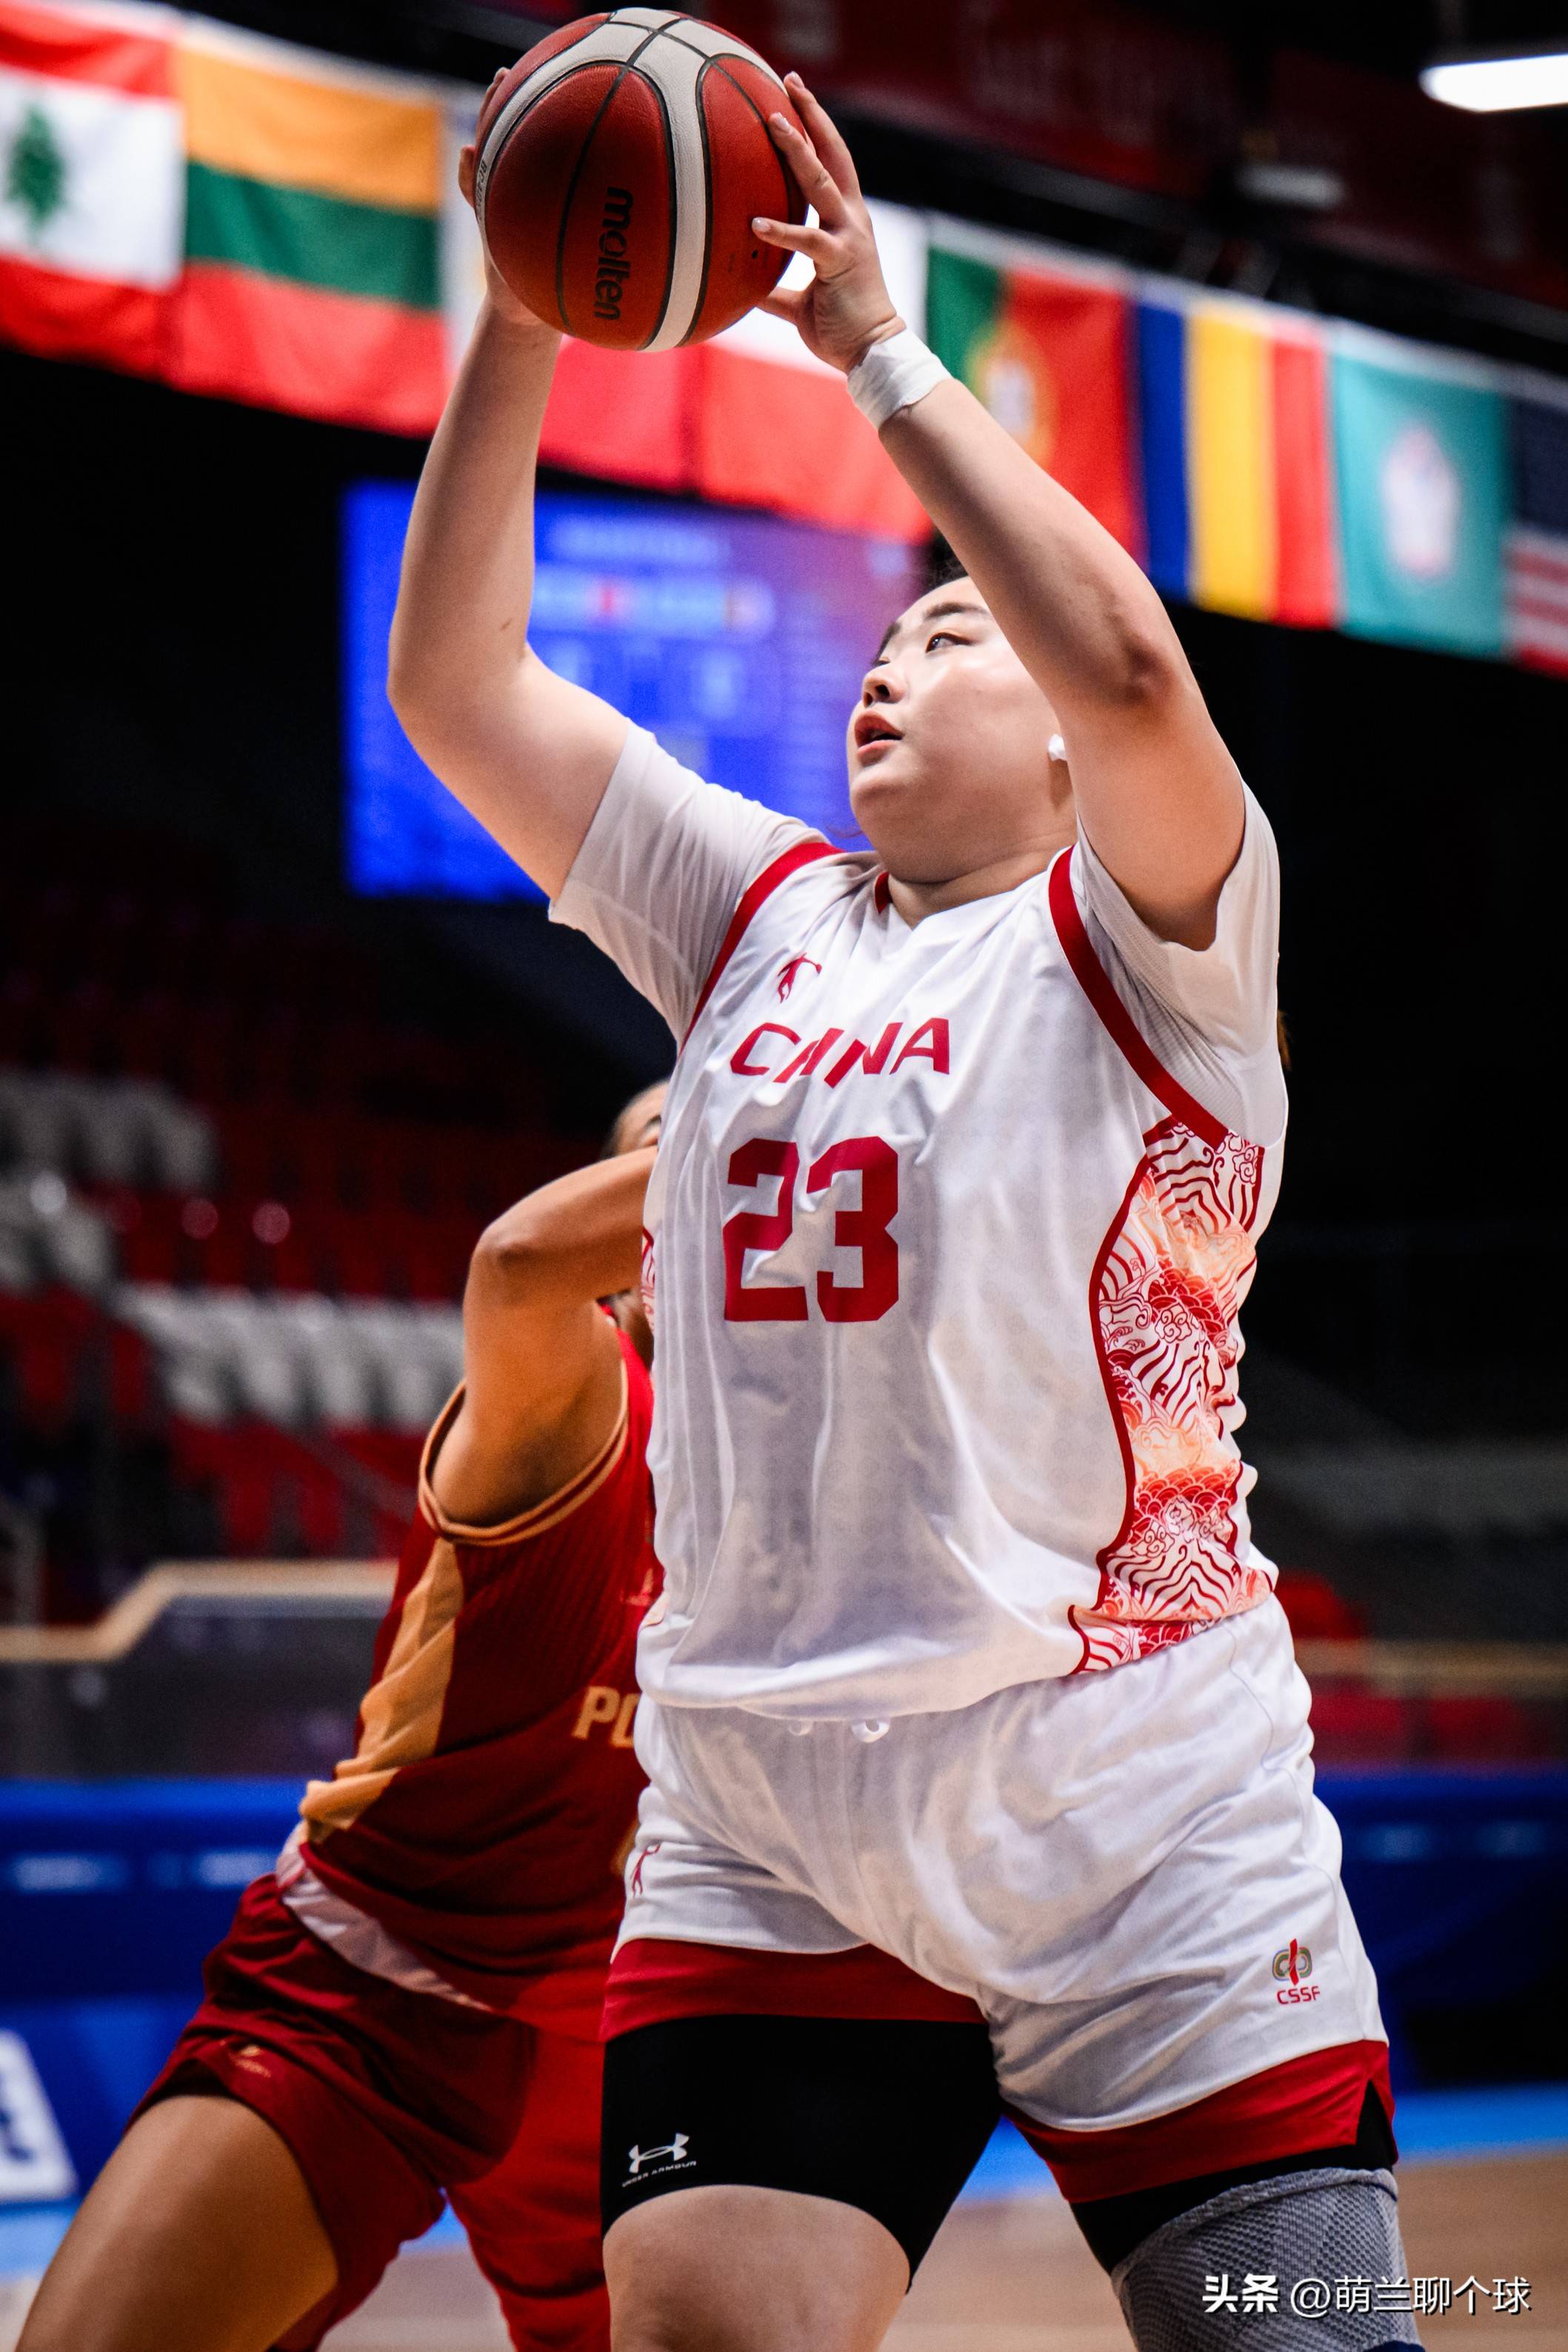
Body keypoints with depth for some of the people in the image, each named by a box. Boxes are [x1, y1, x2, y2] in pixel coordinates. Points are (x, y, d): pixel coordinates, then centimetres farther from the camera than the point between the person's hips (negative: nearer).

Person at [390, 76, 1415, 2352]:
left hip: (1141, 1840, -4)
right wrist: (523, 321, 5)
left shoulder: (1135, 937, 1)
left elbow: (1131, 666, -20)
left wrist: (881, 352, -12)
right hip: (760, 1843, 5)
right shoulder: (761, 916, 18)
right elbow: (456, 689, 14)